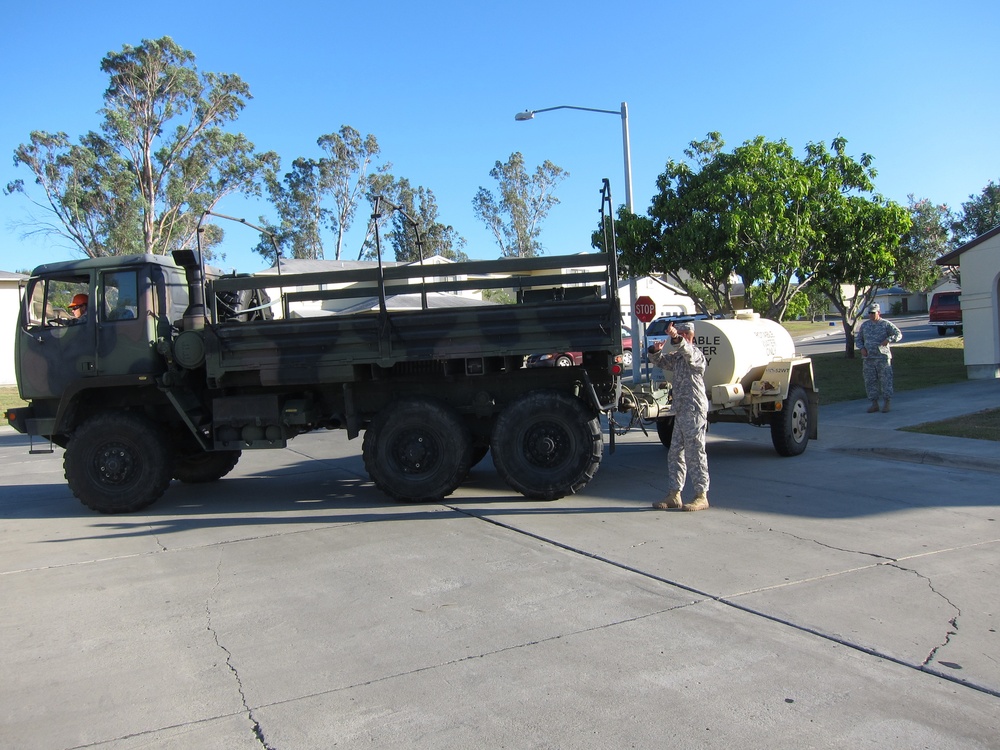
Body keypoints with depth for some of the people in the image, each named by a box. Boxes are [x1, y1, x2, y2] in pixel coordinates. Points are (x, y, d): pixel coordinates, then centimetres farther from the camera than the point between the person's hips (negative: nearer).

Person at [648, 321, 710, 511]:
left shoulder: (695, 353, -8)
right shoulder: (676, 357, 18)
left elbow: (687, 352, -30)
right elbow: (659, 361, 22)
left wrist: (676, 338, -49)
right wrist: (655, 350, -2)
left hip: (694, 412, -9)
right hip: (681, 412, 9)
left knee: (695, 454, -5)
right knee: (675, 453, 9)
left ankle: (701, 496, 2)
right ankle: (673, 495, 15)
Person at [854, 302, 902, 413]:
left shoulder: (886, 324, 1)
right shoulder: (865, 325, 13)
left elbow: (898, 334, -3)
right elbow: (858, 339, 19)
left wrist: (888, 339, -21)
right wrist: (862, 348, 0)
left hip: (882, 357, -4)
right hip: (868, 358, 4)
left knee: (885, 381, -3)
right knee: (870, 381, 4)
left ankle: (886, 403, 4)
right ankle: (874, 404, 11)